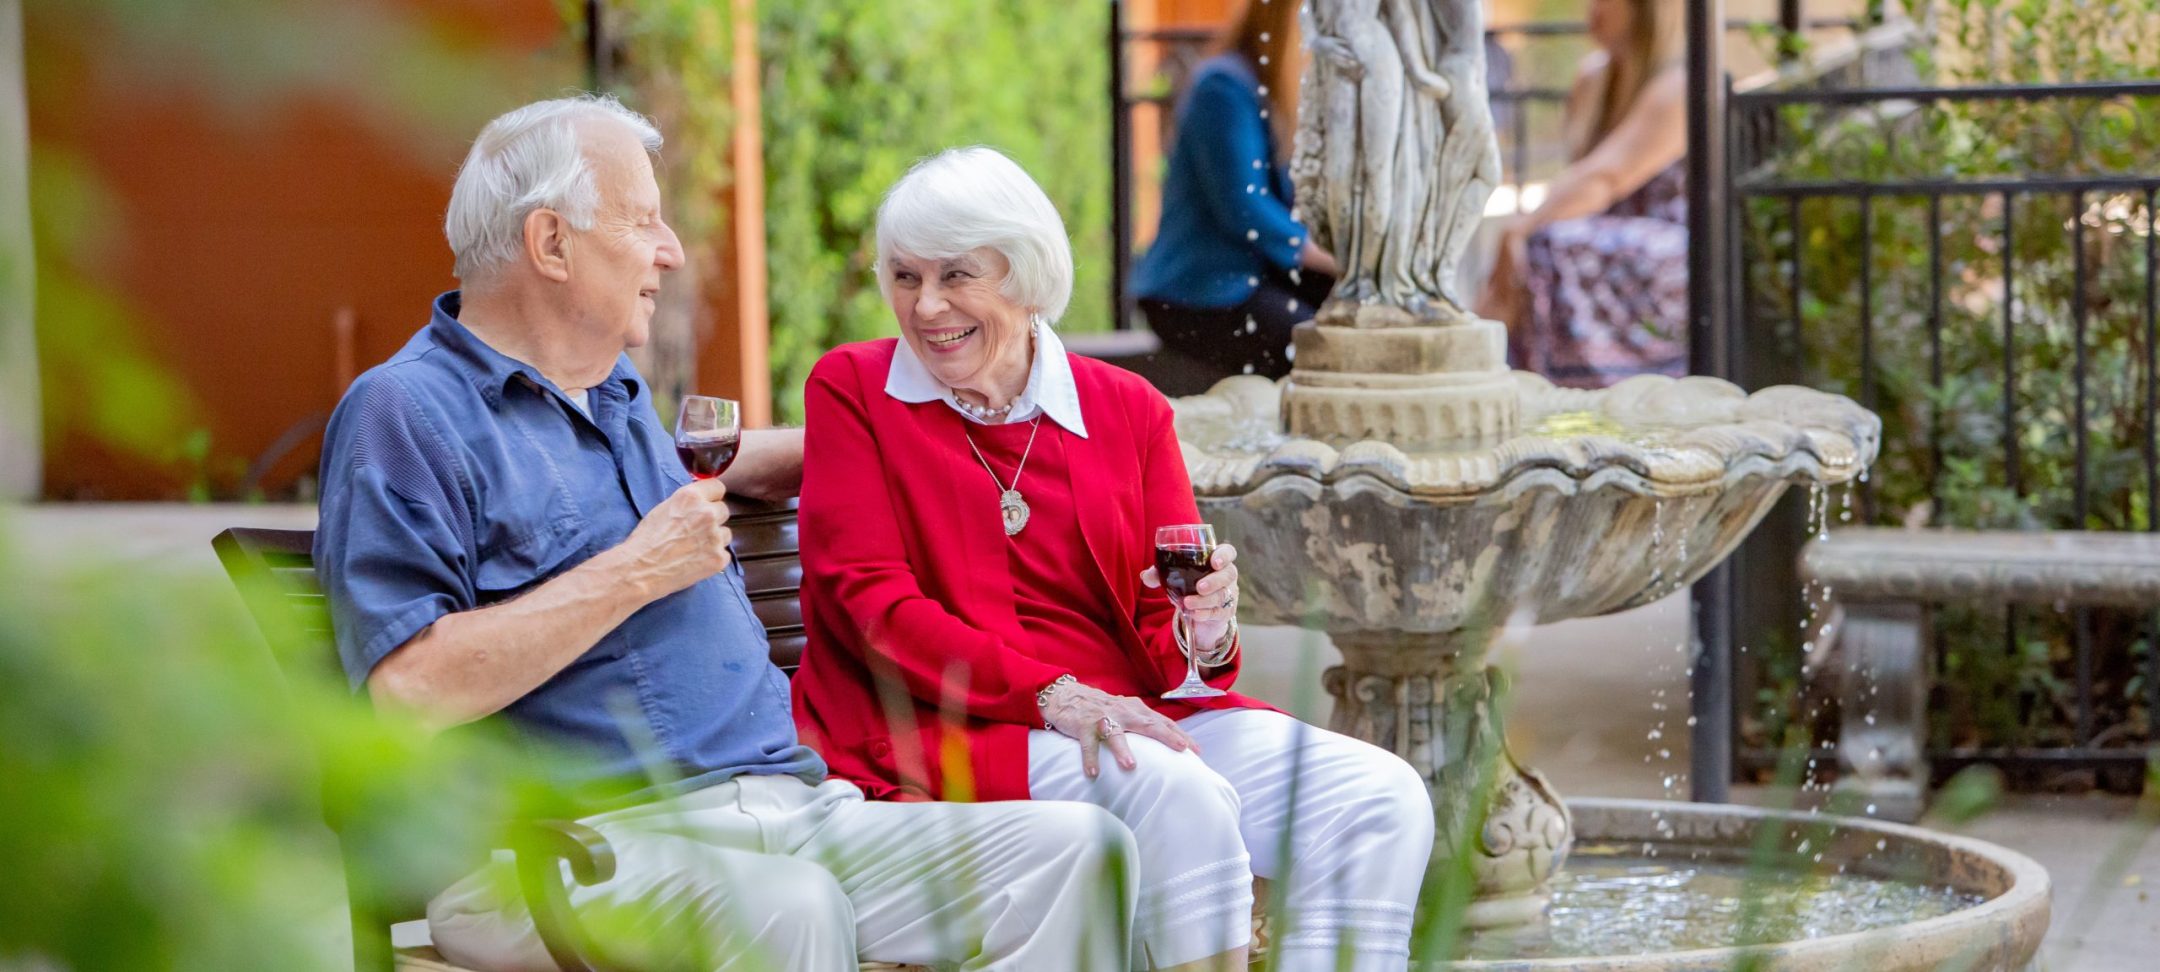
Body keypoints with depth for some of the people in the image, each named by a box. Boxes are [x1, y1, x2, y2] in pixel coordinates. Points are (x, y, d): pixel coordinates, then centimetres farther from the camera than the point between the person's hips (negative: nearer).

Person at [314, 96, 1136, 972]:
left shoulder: (619, 396, 24)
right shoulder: (406, 413, -3)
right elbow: (413, 690, -17)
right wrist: (637, 572, -11)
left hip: (792, 805, 8)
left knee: (1075, 849, -13)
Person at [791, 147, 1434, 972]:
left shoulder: (1127, 409, 13)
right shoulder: (851, 390, 5)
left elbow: (1158, 631, 12)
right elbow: (869, 601, -6)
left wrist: (1202, 637, -15)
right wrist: (1049, 692, -19)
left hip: (1124, 712, 5)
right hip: (942, 729, -4)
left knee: (1382, 797, -18)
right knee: (1177, 795, -34)